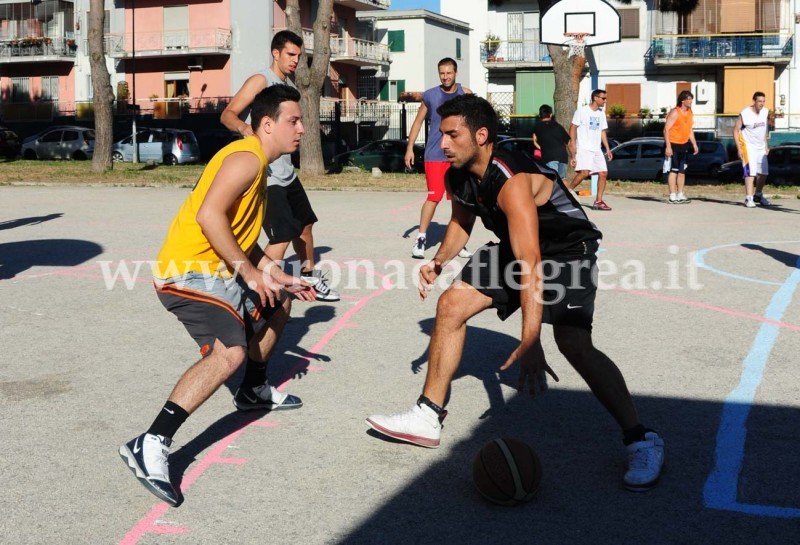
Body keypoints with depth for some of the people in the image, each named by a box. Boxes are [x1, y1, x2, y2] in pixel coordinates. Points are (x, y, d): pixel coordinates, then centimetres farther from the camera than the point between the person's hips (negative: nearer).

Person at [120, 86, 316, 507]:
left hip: (216, 269, 11)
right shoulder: (246, 157, -13)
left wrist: (280, 279, 23)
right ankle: (150, 446, -30)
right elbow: (209, 215, -27)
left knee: (278, 306, 29)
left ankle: (253, 391, 45)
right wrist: (250, 271, -23)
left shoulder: (256, 165, 20)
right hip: (189, 272, -11)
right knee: (230, 352, -30)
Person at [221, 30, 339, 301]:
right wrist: (244, 127, -40)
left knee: (304, 225, 20)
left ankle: (310, 278, 39)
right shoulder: (261, 80, -13)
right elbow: (228, 114, -23)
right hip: (266, 175, -9)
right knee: (282, 236, -15)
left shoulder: (290, 84, 13)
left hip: (287, 172, 9)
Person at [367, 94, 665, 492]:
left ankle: (641, 441, -15)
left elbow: (532, 263, -43)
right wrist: (439, 261, -5)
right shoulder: (458, 178, -8)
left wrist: (530, 343, -50)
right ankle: (428, 417, 12)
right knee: (451, 305, 2)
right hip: (514, 249, 9)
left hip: (567, 251, -8)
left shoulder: (512, 181, -35)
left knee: (574, 343, -27)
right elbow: (461, 223, 15)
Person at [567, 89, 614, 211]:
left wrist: (608, 149, 15)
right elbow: (573, 127, -4)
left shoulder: (601, 113, 16)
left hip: (597, 150, 7)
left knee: (603, 173, 0)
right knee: (584, 172, -23)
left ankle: (598, 201, 7)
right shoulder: (582, 111, -4)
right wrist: (572, 142, -16)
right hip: (583, 148, -7)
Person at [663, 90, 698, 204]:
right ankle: (672, 196, -6)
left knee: (682, 171, 10)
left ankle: (680, 195, 17)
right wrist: (668, 146, -22)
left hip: (684, 145, 8)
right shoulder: (675, 113, -14)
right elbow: (666, 129, -17)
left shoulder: (690, 113, 11)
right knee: (673, 170, -7)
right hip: (673, 145, -8)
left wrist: (694, 144, 13)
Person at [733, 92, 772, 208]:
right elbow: (736, 130, -12)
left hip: (761, 147, 7)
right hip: (748, 146, -7)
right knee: (751, 172, -15)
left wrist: (766, 145, 15)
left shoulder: (765, 112, 3)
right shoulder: (745, 114, -16)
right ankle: (748, 198, -13)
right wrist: (739, 149, -16)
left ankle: (758, 195, 28)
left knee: (763, 172, 11)